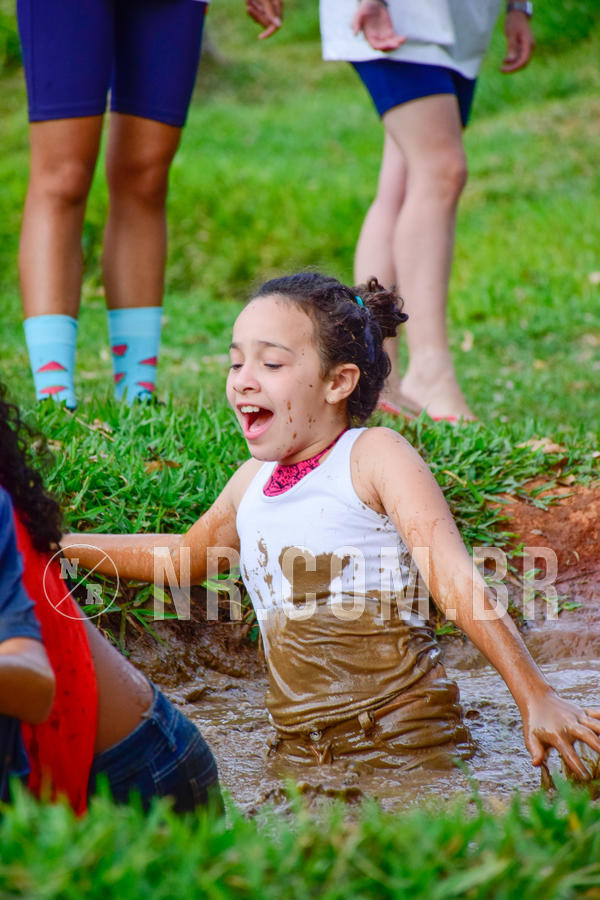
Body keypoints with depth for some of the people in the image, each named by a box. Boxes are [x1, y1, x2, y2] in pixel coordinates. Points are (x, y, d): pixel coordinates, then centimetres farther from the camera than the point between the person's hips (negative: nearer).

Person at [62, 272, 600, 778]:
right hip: (299, 749, 6)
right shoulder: (252, 482, 13)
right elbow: (188, 554, 35)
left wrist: (536, 700, -23)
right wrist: (59, 545, 32)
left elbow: (456, 579, -16)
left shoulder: (374, 456, -6)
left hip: (404, 740, -6)